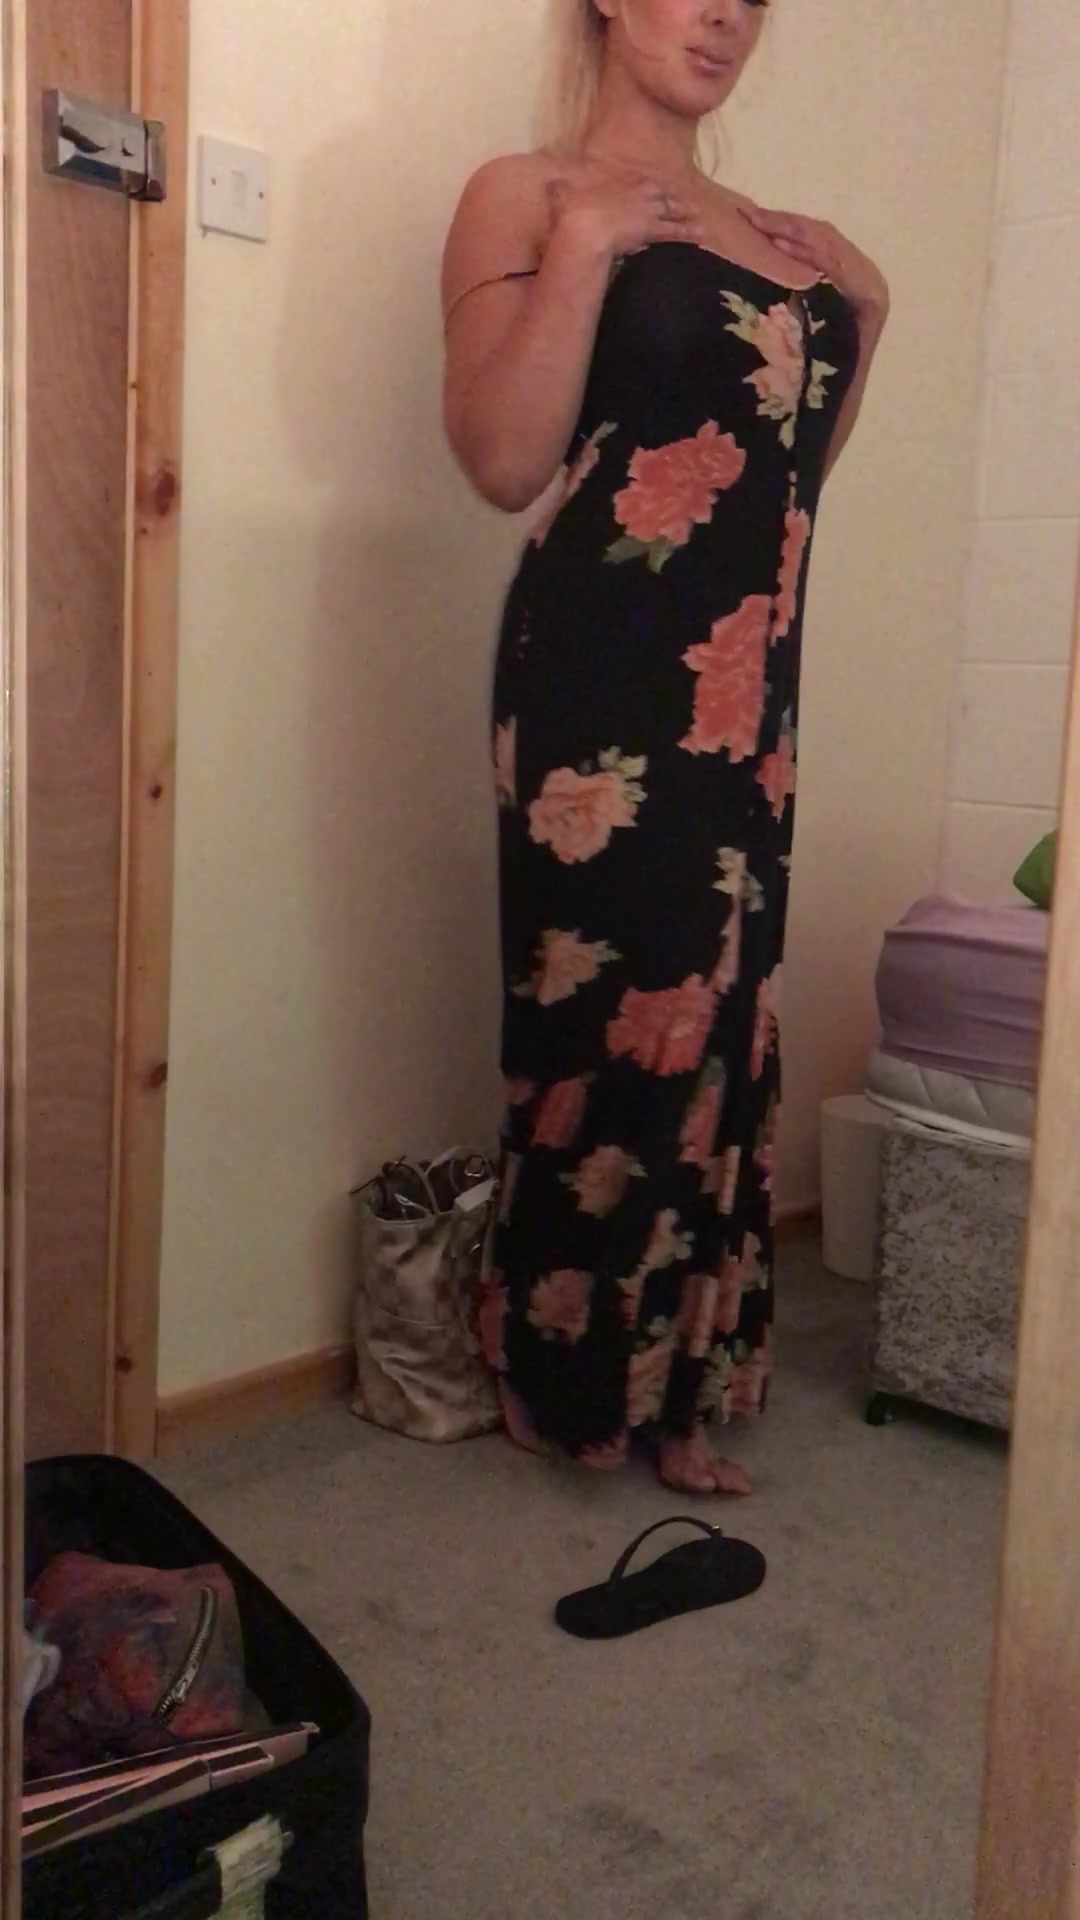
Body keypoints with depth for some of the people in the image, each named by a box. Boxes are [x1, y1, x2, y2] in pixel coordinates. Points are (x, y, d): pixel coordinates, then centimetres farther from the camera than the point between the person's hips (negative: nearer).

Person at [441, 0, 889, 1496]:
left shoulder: (770, 237, 20)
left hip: (747, 684, 7)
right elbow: (503, 462, -12)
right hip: (606, 671, -7)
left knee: (718, 1015, 8)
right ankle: (574, 1377, 16)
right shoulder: (528, 195, 1)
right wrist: (586, 243, -14)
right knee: (616, 1012, -3)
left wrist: (859, 316, 19)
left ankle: (677, 1384, 22)